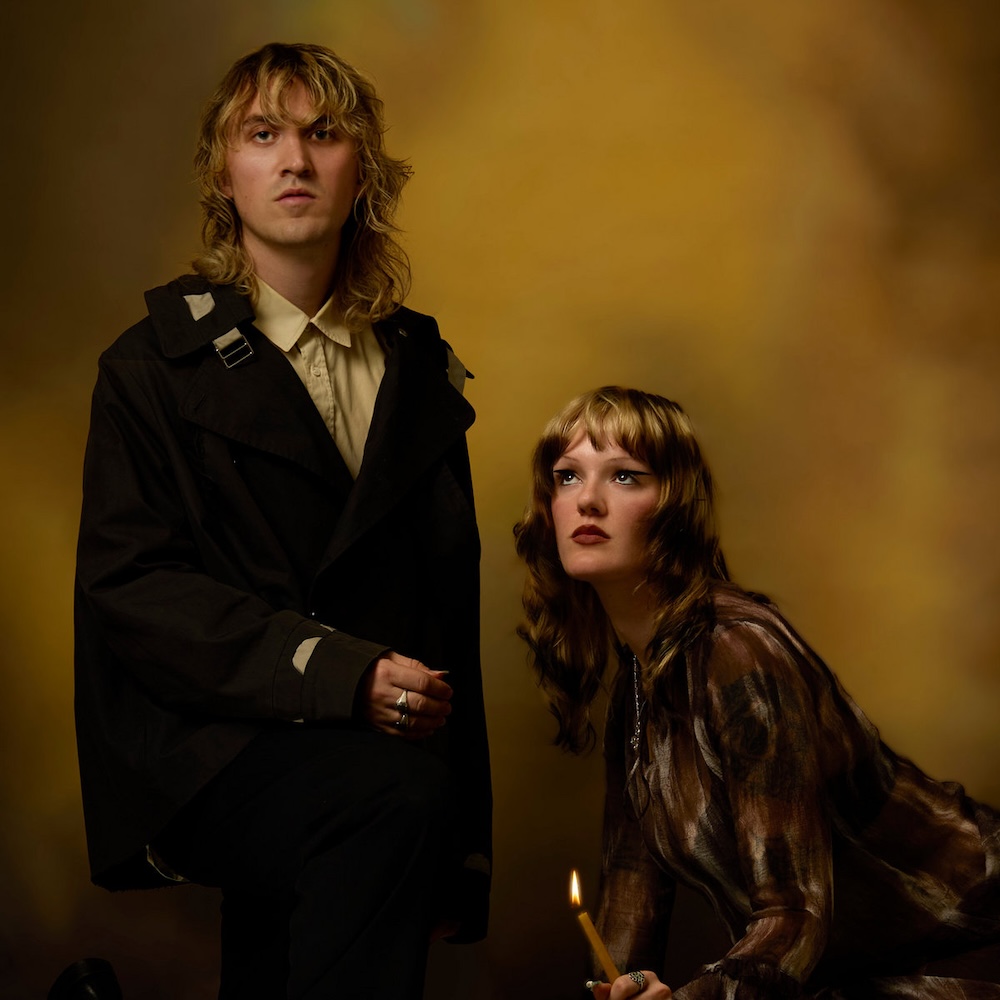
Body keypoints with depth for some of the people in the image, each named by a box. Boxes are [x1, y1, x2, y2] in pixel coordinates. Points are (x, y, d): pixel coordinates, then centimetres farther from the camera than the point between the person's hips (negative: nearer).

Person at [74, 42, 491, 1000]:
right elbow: (129, 586, -5)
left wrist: (463, 854, 12)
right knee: (397, 797, -31)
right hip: (201, 746, -4)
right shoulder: (155, 365, 6)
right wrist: (331, 670, -20)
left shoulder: (420, 369, 17)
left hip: (385, 736, 4)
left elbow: (455, 598, 17)